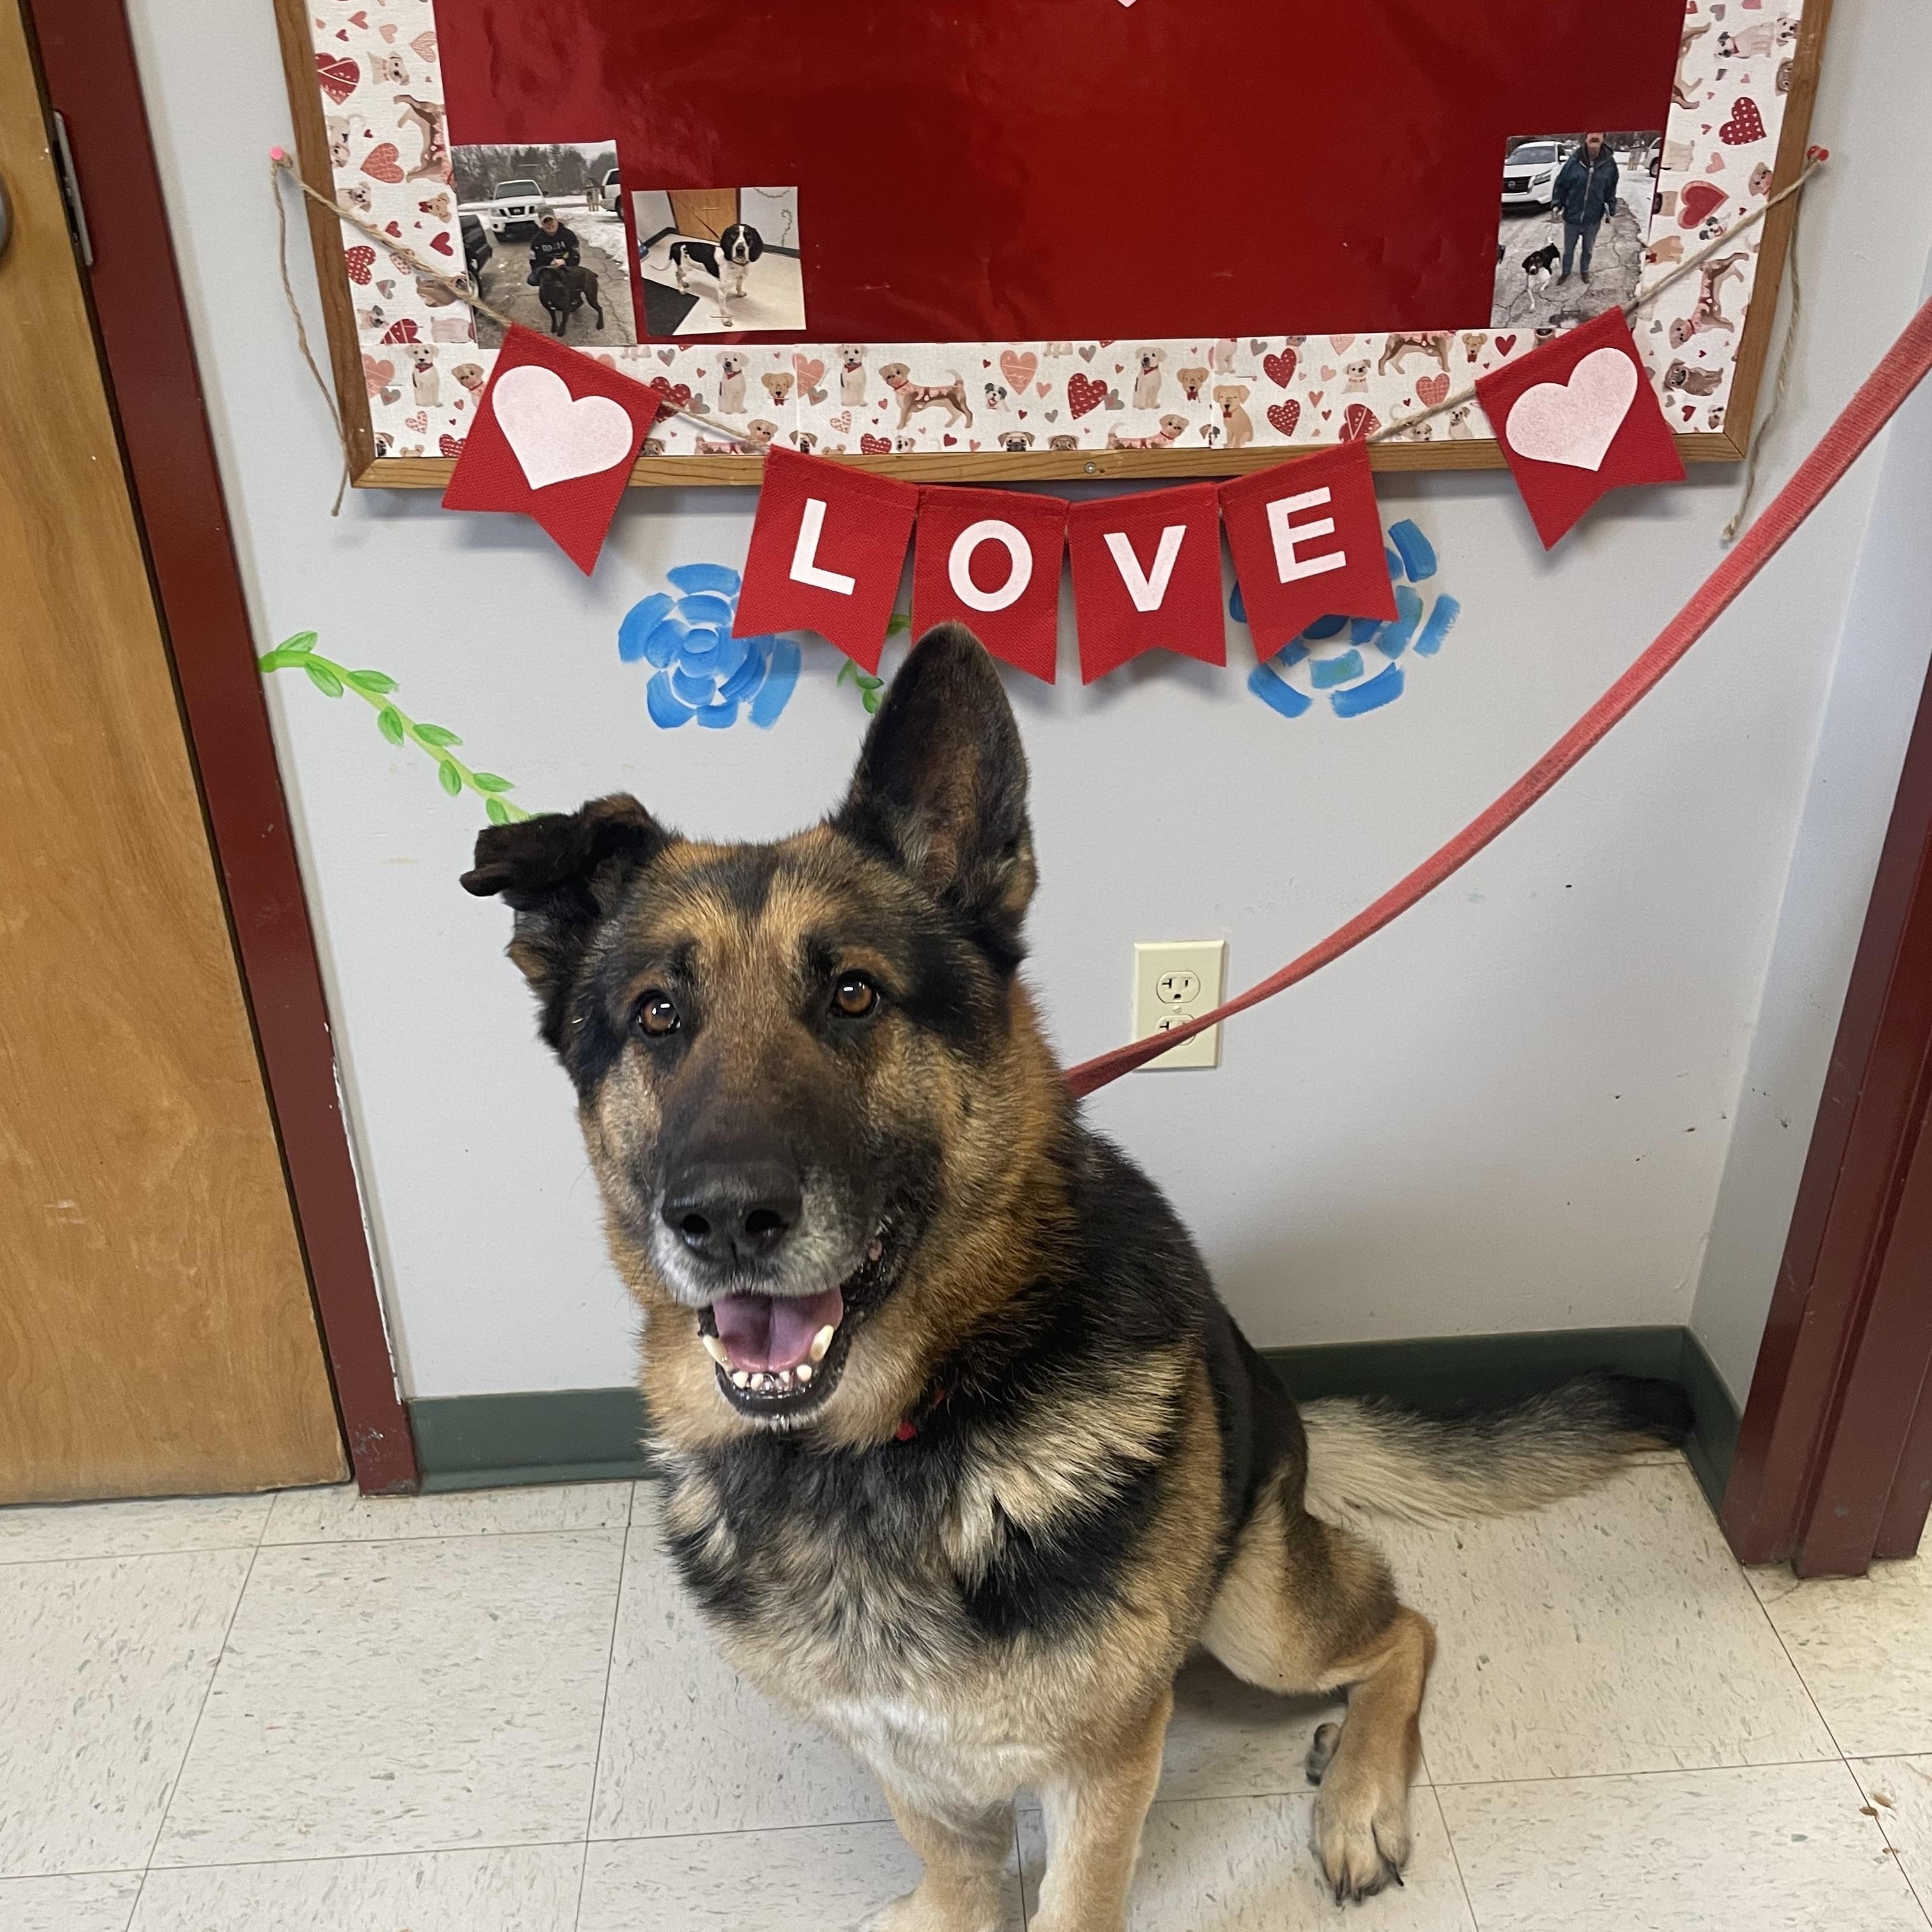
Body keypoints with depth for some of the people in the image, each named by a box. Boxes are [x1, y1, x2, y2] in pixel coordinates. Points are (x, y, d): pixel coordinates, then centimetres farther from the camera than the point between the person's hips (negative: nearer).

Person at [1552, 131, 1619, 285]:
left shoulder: (1609, 162, -10)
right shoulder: (1574, 161, -16)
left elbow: (1611, 189, 1)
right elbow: (1561, 184, -4)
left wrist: (1611, 210, 2)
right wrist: (1557, 204, -9)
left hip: (1593, 219, 1)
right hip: (1572, 216, -1)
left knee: (1588, 248, 21)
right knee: (1568, 248, 18)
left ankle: (1585, 270, 45)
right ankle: (1566, 272, 40)